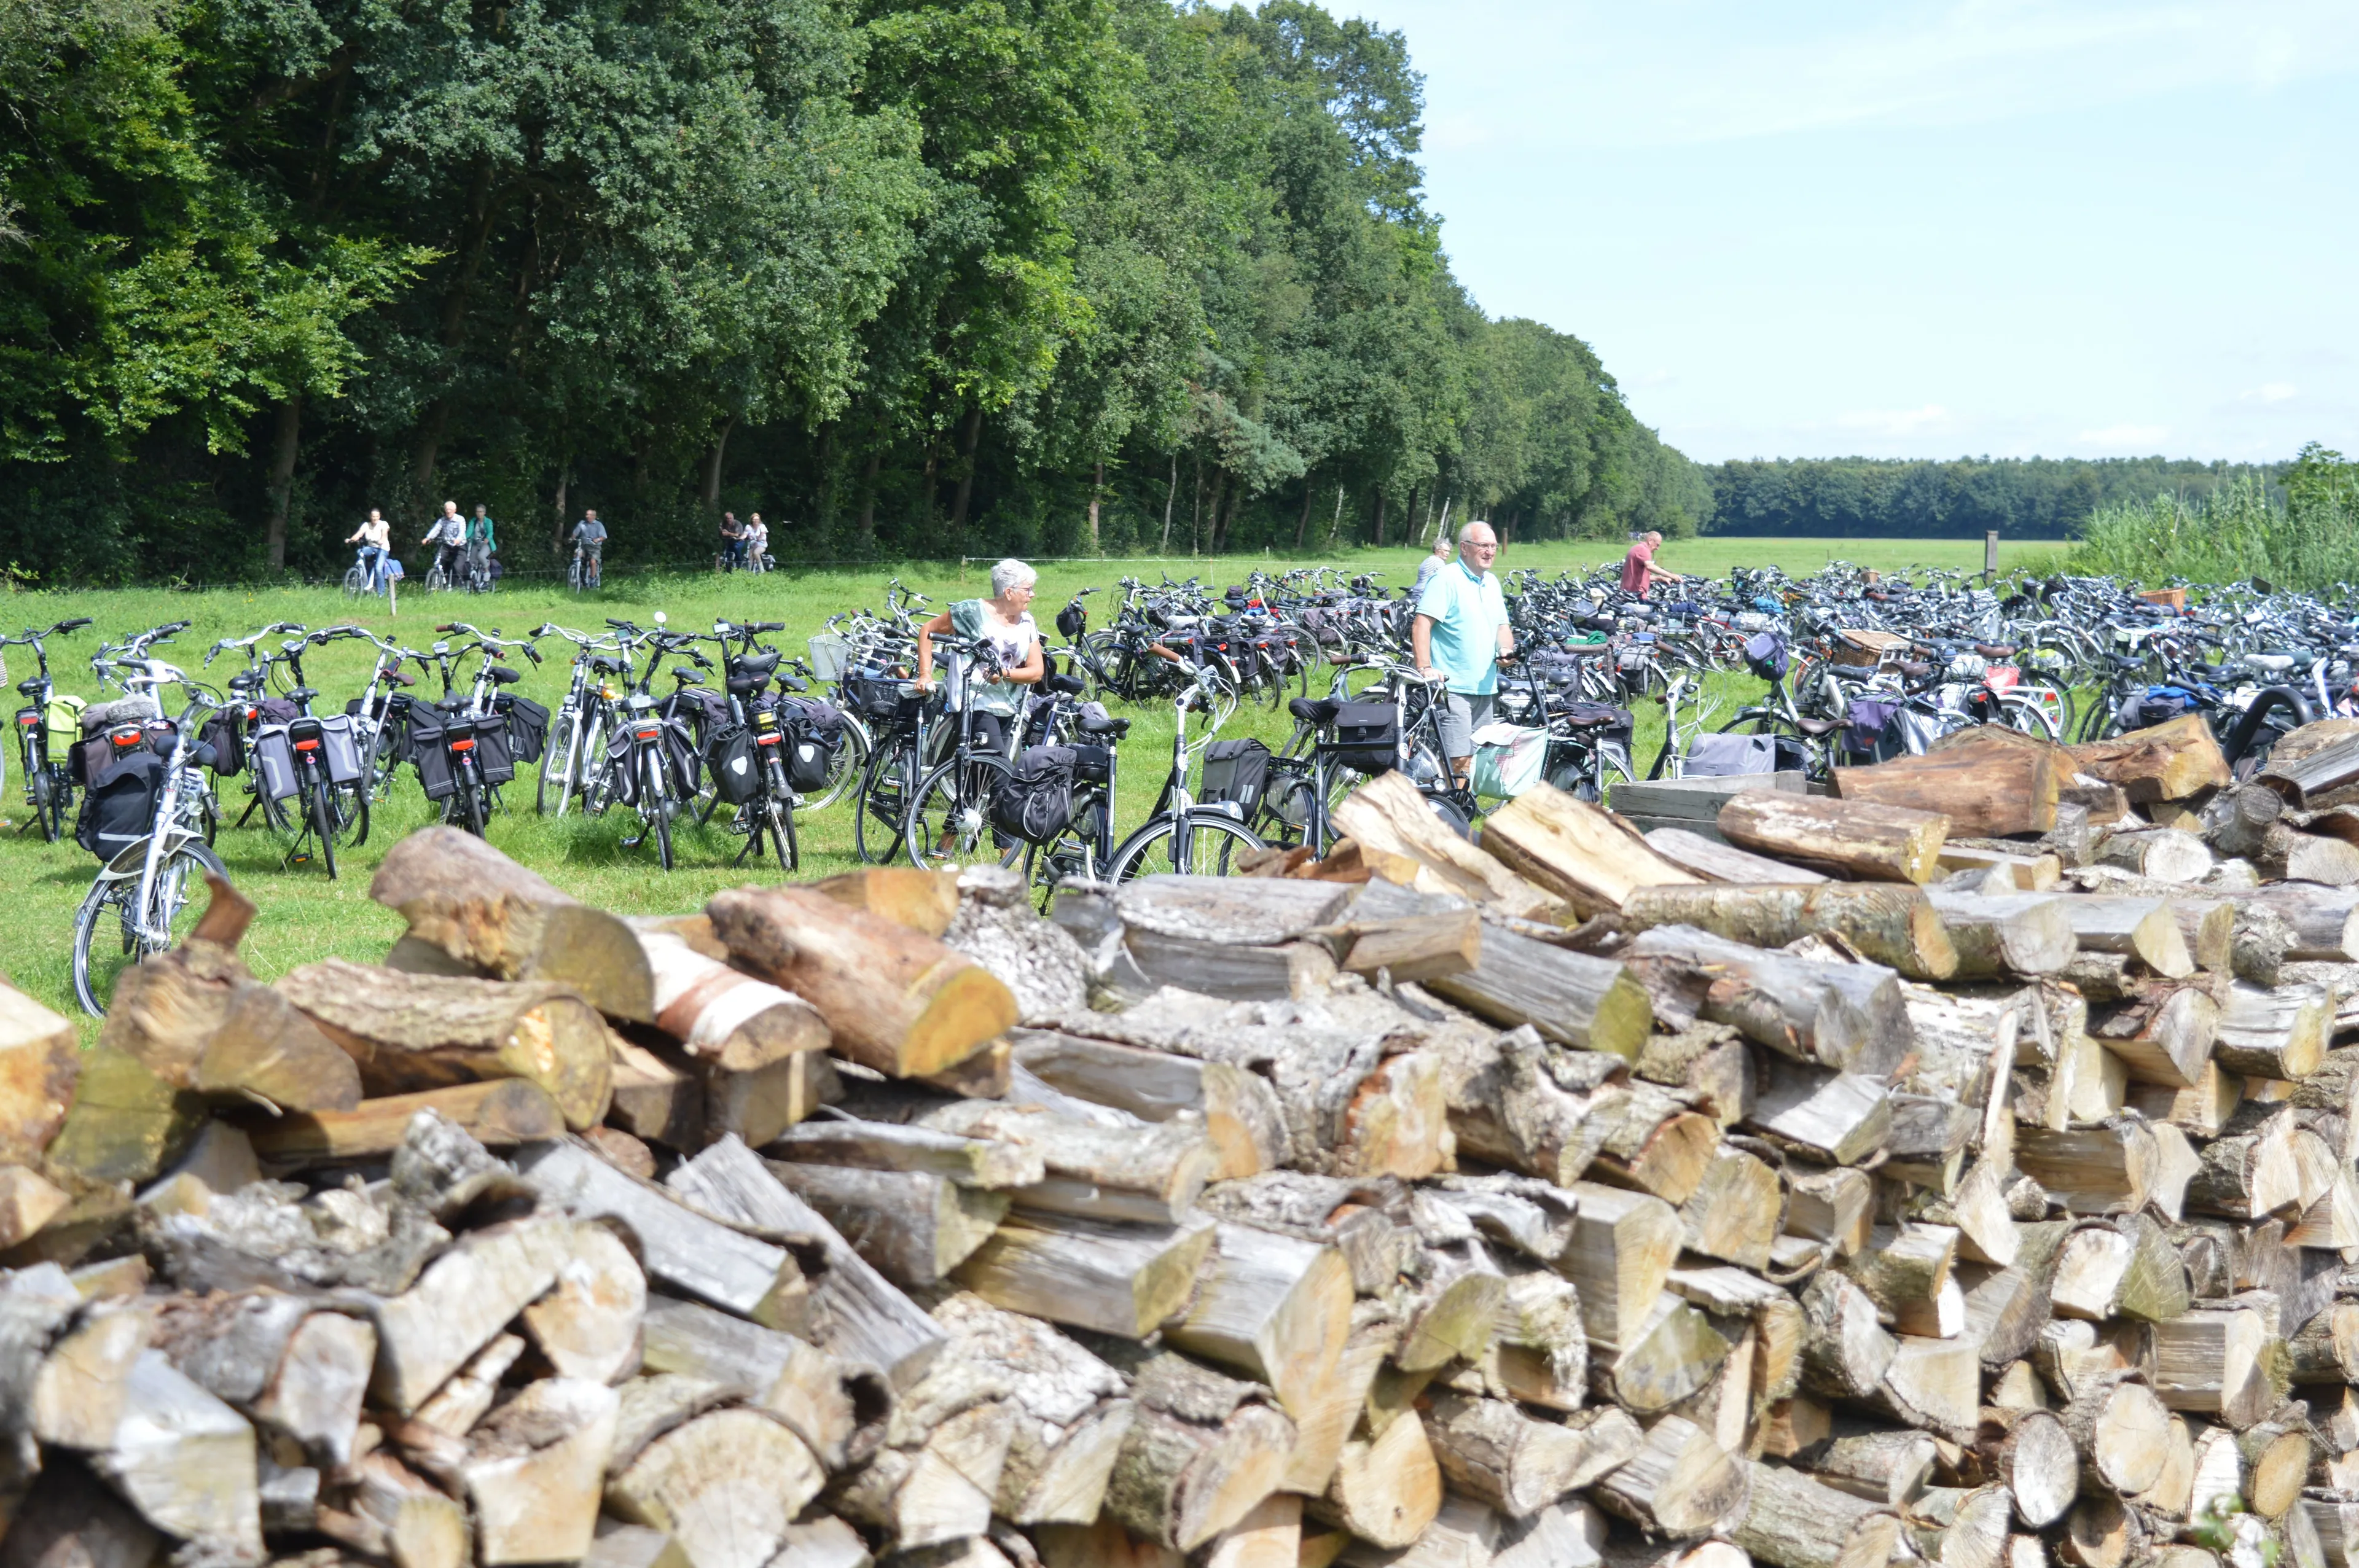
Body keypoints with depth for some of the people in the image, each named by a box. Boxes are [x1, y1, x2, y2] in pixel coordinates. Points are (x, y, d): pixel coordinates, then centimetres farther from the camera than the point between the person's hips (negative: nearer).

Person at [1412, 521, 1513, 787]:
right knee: (1456, 758, -15)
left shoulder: (1492, 582, 17)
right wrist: (1425, 668, -27)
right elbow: (1421, 625, -16)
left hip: (1485, 687, 8)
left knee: (1473, 756, 13)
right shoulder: (1446, 579, -9)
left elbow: (1502, 627, 25)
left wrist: (1506, 649, 2)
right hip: (1452, 687, -8)